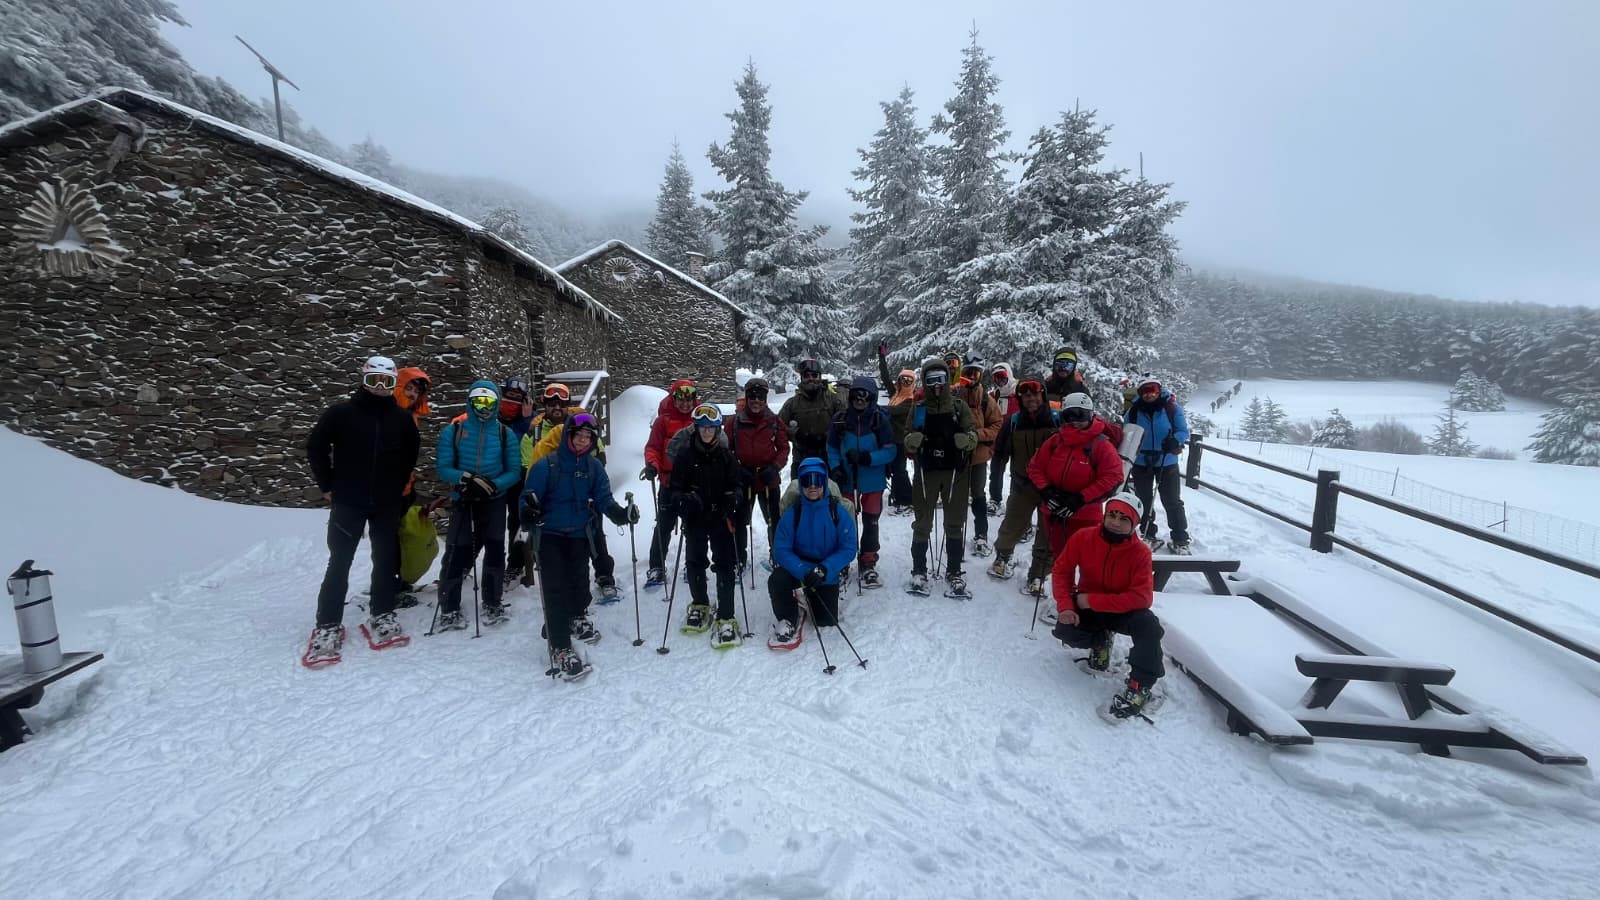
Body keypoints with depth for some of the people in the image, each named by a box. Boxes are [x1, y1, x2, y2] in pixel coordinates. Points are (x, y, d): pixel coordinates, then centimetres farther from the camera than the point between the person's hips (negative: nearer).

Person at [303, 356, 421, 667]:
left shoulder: (403, 418, 0)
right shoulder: (340, 412, -6)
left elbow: (411, 452, 14)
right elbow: (315, 446, 2)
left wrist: (399, 484, 9)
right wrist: (327, 486, 1)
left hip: (388, 504, 2)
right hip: (348, 501, -2)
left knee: (386, 560, 9)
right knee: (339, 563, 0)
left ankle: (382, 616, 23)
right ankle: (328, 626, 10)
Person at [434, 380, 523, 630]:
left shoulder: (505, 434, 1)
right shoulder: (453, 431, -1)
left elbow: (514, 472, -1)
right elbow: (443, 468, -3)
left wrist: (493, 485, -19)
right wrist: (466, 478, -21)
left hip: (494, 501, 1)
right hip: (463, 500, -1)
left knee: (495, 550, 4)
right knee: (457, 553, -4)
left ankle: (493, 604, 20)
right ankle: (449, 611, 9)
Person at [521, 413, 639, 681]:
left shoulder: (594, 467, 0)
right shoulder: (546, 465, -11)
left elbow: (603, 498, -2)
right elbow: (529, 496, -10)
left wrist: (620, 513, -19)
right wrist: (529, 511, -32)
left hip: (580, 535, 4)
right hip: (551, 534, -4)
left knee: (580, 581, 18)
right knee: (556, 590, -9)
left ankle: (578, 617, 46)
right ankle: (560, 649, -4)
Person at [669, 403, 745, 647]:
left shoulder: (726, 455, 0)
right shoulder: (685, 454, -2)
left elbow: (736, 484, 5)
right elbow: (676, 487, 0)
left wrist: (733, 498, -16)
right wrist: (684, 499, -21)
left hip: (720, 518, -1)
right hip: (695, 519, 1)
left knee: (724, 565, -3)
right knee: (695, 562, 14)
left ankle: (726, 618, 4)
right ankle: (700, 605, 37)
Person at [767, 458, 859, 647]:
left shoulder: (838, 513, -12)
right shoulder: (792, 514, -13)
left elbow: (848, 549, -13)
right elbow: (781, 550, -14)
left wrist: (823, 570, -28)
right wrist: (803, 571, -31)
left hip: (827, 574, 1)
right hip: (797, 569, -1)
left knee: (826, 621, -3)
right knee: (776, 580, -31)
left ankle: (811, 600, 33)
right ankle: (788, 620, -1)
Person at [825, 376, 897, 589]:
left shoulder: (880, 419, -10)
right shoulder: (840, 419, -3)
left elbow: (890, 451, -10)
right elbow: (832, 448, 8)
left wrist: (866, 458, -23)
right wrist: (836, 468, -7)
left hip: (872, 481, -2)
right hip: (846, 480, 2)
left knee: (870, 522, 7)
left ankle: (868, 565, 21)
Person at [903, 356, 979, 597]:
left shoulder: (960, 408, 4)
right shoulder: (918, 410, 5)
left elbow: (974, 435, 0)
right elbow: (908, 444, 5)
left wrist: (967, 439, -23)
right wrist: (911, 440, -18)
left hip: (955, 472, 0)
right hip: (926, 472, 0)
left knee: (955, 524, 7)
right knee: (922, 523, 6)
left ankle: (954, 573, 17)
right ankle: (919, 572, 16)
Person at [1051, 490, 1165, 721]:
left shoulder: (1140, 552, -19)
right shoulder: (1083, 538, -16)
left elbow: (1142, 597, -25)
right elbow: (1061, 571, -8)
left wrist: (1093, 600, -29)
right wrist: (1065, 606, -23)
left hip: (1123, 611, -1)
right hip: (1087, 607, 1)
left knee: (1149, 625, -32)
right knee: (1064, 630, -26)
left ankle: (1139, 688, -16)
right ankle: (1100, 641, 10)